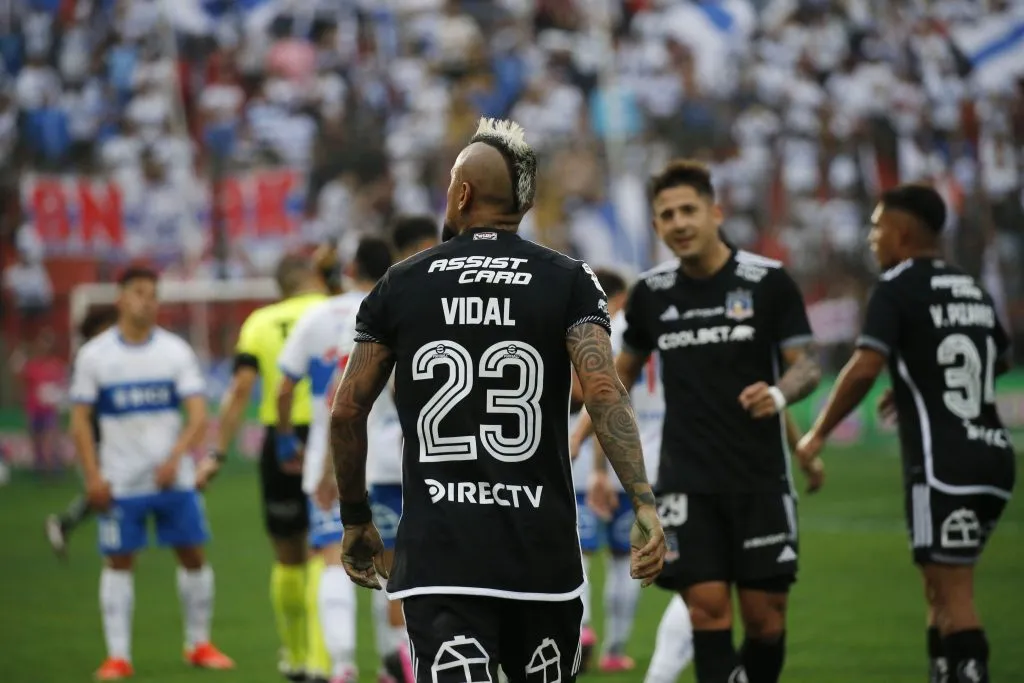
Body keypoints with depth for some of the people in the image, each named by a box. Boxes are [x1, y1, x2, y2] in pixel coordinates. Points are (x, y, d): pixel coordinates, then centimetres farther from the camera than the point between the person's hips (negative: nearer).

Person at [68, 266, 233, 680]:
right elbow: (80, 421, 2)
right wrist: (93, 477, -7)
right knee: (119, 562, 0)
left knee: (192, 554, 3)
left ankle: (199, 645, 17)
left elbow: (198, 416, -4)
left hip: (174, 478, 1)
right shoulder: (94, 355, 0)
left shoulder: (176, 351, 0)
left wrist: (175, 458, -20)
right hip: (120, 482, -1)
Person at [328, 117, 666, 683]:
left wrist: (356, 521, 19)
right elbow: (603, 392, -12)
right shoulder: (568, 282, 4)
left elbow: (346, 412, 7)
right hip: (540, 551, 1)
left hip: (437, 552, -1)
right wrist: (644, 504, -16)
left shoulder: (399, 286, 7)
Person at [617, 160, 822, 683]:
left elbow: (806, 365, -2)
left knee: (765, 619, 0)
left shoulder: (768, 282, -2)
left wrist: (780, 394, -24)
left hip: (760, 479, -1)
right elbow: (625, 369, 20)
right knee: (708, 611, -9)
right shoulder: (650, 293, 6)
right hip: (686, 483, 1)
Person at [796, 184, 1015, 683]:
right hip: (993, 455, 8)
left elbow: (865, 368, -20)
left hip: (943, 464, -8)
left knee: (953, 596, -7)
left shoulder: (899, 287, -8)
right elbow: (1000, 361, 32)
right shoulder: (972, 290, 15)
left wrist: (817, 435, -9)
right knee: (941, 590, 15)